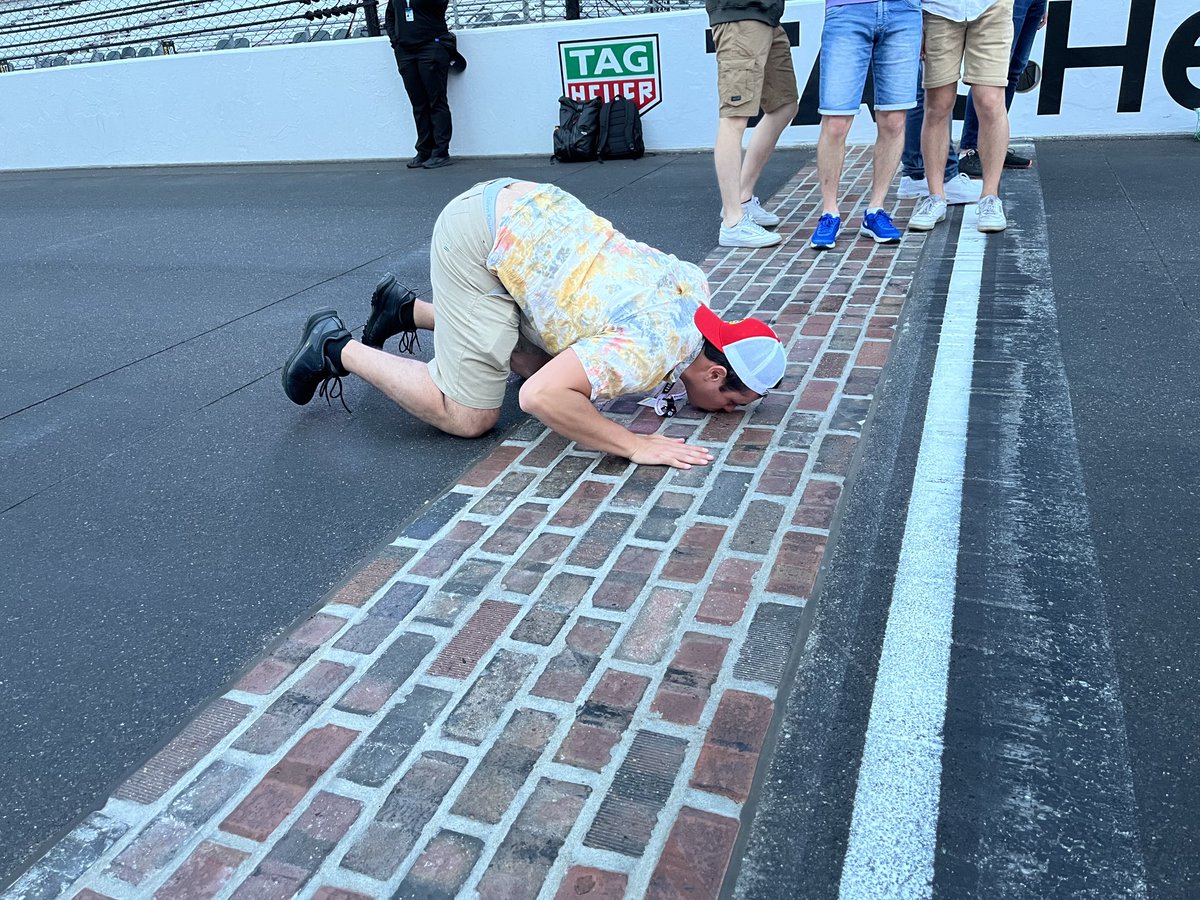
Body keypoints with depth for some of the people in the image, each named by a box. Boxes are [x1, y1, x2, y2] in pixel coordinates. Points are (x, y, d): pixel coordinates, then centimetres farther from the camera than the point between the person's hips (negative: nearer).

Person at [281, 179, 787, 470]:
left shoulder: (694, 286, 1)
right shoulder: (652, 351, -25)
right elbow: (540, 398, -33)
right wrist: (637, 446, -26)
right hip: (476, 239, -8)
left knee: (544, 363, 17)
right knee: (469, 417, -6)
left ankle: (406, 309, 28)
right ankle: (336, 350, 10)